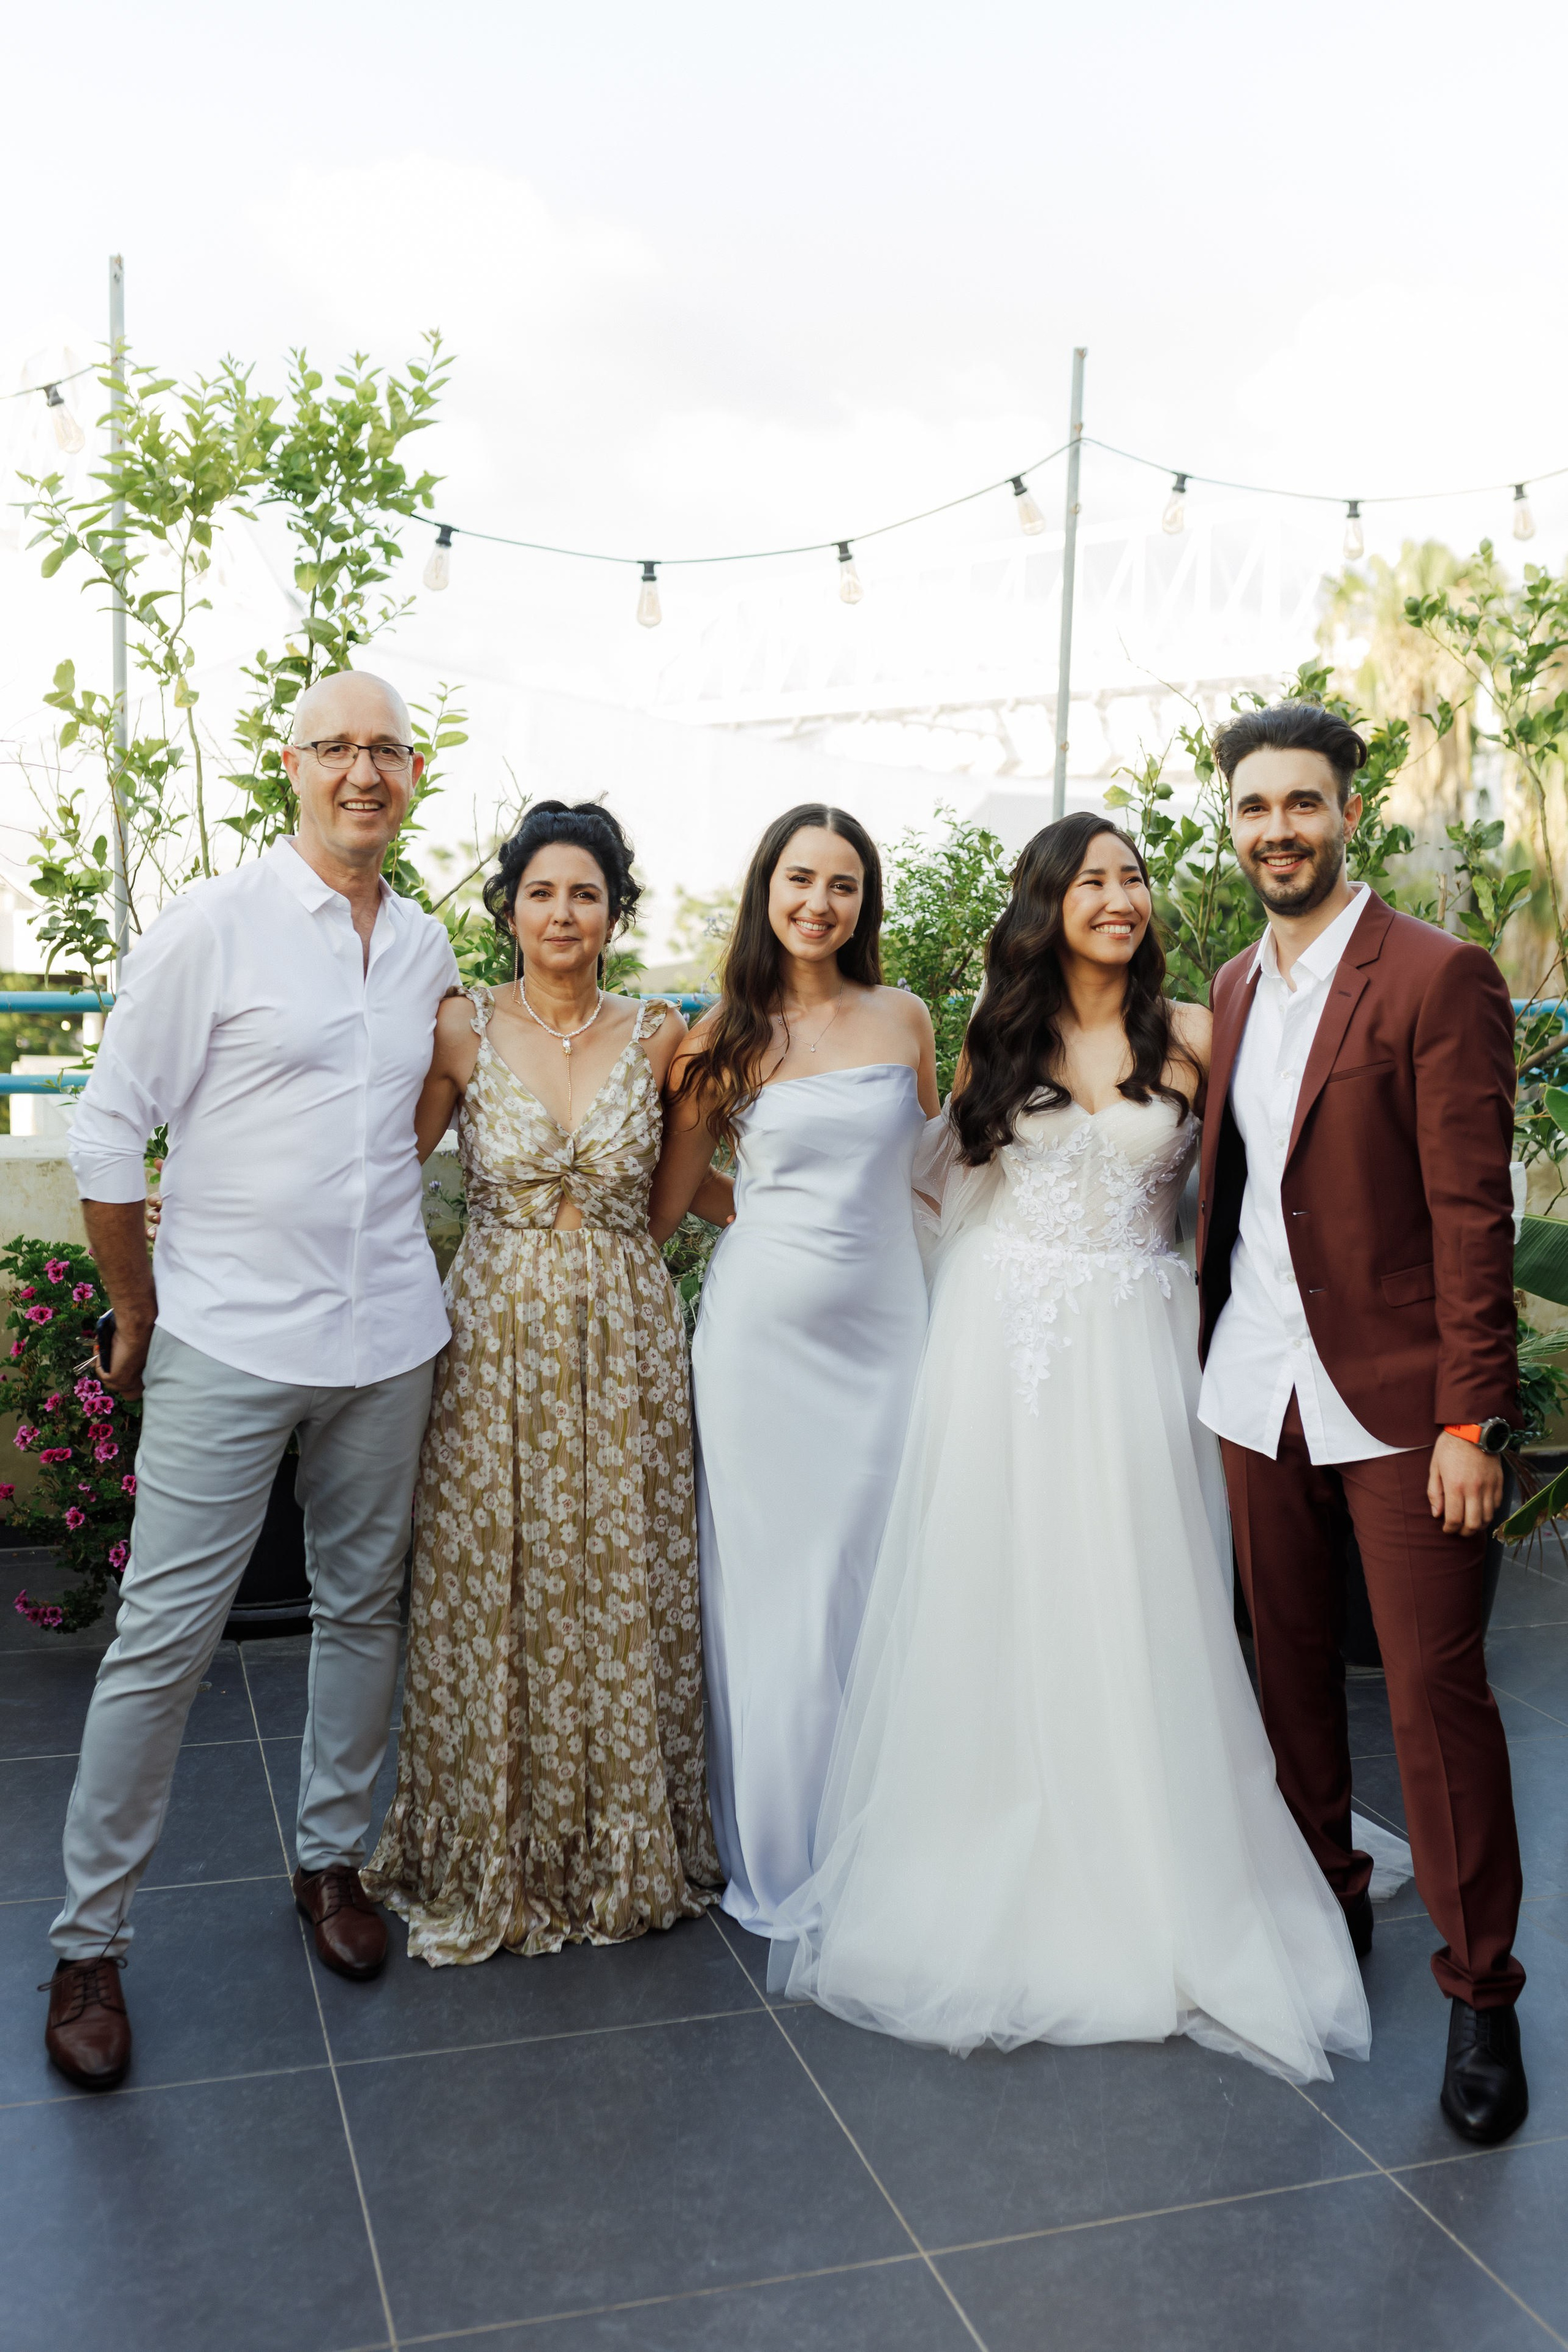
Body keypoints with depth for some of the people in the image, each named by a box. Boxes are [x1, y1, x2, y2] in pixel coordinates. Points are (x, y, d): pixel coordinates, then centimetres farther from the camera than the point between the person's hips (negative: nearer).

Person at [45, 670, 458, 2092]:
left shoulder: (431, 950, 8)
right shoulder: (212, 928, -8)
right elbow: (108, 1137, -6)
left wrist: (382, 1259, 13)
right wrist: (141, 1314, 0)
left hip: (389, 1339, 5)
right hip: (228, 1339, -5)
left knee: (365, 1607, 14)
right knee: (163, 1638, -2)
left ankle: (333, 1855, 34)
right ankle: (89, 1941, 13)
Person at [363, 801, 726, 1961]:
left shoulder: (659, 1035, 1)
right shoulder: (462, 1028, -2)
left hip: (626, 1339, 1)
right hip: (497, 1333, -1)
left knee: (623, 1587, 8)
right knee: (494, 1586, 5)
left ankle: (626, 1848, 27)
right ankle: (495, 1854, 24)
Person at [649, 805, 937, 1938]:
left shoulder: (903, 1018, 5)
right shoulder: (727, 1034, 0)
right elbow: (666, 1198, 6)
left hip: (883, 1329, 2)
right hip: (762, 1333, -1)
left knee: (870, 1587, 6)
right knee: (768, 1586, 5)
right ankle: (777, 1858, 21)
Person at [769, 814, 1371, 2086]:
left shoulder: (1192, 1036, 0)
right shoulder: (1000, 1036, 7)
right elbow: (943, 1173, 18)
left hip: (1130, 1350, -2)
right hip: (1004, 1346, 2)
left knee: (1128, 1620, 2)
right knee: (992, 1614, 6)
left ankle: (1145, 1898, 18)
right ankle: (989, 1881, 22)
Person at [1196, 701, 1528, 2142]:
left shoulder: (1439, 979, -9)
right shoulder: (1234, 991, 12)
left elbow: (1473, 1214, -13)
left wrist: (1471, 1421, -16)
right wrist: (1208, 1360, 10)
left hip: (1397, 1402, -6)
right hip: (1259, 1396, 6)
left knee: (1437, 1691, -1)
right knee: (1291, 1668, 15)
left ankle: (1481, 1994, 14)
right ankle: (1324, 1907, 33)